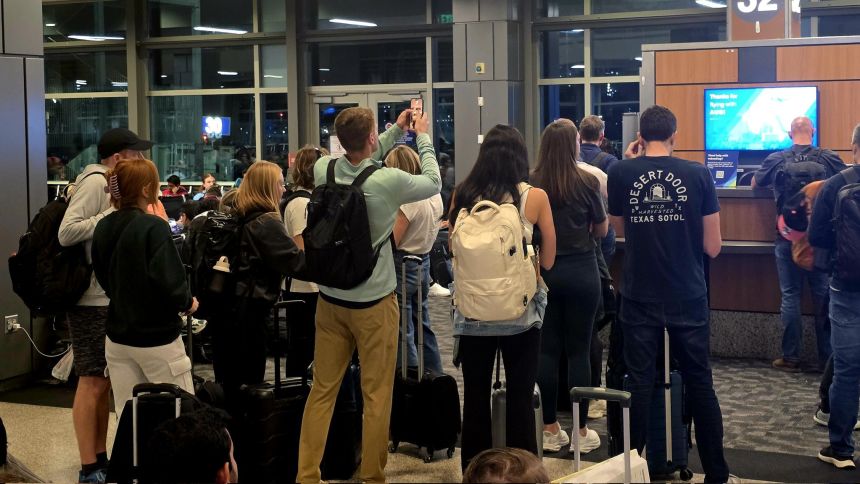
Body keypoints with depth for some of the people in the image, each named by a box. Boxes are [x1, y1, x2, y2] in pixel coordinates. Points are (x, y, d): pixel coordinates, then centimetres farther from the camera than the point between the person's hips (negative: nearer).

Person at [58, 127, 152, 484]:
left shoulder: (111, 185, 15)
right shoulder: (95, 183, -15)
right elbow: (66, 233, -25)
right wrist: (114, 213, -21)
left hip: (109, 298, 10)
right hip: (91, 300, -10)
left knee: (105, 380, 14)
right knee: (92, 382, -4)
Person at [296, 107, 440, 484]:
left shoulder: (323, 170, -6)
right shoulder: (388, 181, -18)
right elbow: (433, 183, 1)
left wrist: (397, 131, 19)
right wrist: (423, 137, 14)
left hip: (330, 299, 5)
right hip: (374, 303, -4)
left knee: (322, 391, 11)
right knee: (376, 395, 7)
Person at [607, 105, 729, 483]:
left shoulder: (621, 173, -4)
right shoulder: (698, 174, -5)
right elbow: (713, 247, -1)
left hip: (640, 299, 0)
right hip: (688, 298, 0)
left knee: (639, 385, 6)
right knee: (699, 383, 9)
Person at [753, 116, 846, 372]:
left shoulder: (775, 160, -2)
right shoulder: (829, 159, -2)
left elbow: (755, 184, 17)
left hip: (788, 239, 0)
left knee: (790, 296, 5)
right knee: (824, 297, 7)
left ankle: (791, 358, 9)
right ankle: (827, 358, 13)